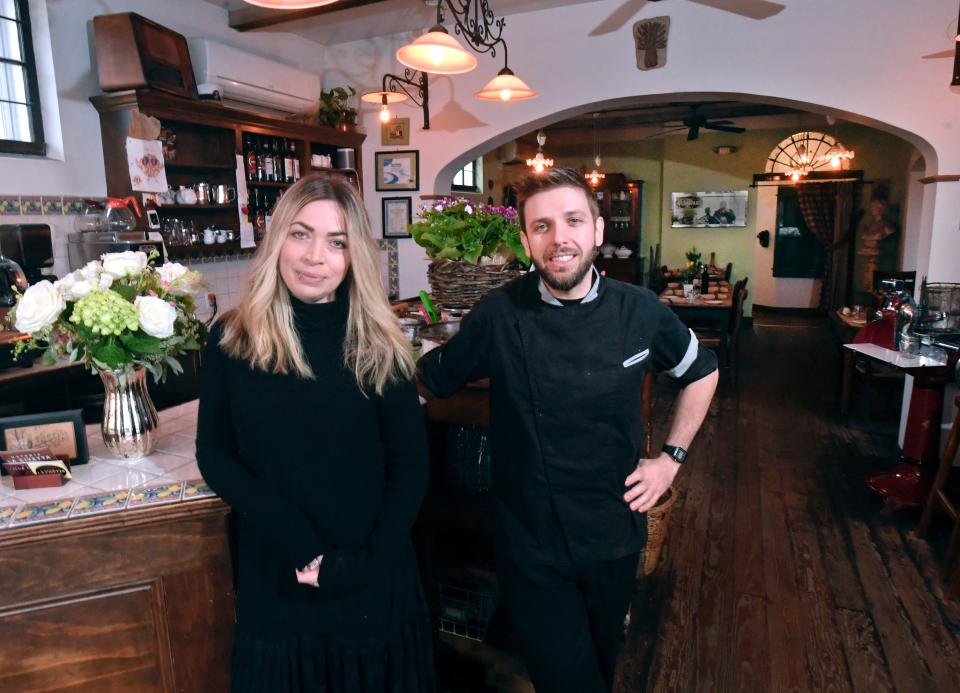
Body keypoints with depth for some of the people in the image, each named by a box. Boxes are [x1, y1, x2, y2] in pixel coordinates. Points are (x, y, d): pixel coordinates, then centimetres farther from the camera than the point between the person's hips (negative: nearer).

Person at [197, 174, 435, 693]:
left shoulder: (377, 345, -7)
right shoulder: (231, 340, -6)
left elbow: (410, 466, -5)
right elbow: (214, 455, -3)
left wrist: (366, 561, -13)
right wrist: (290, 533, -15)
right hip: (274, 579, 1)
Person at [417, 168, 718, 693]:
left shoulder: (640, 312, -8)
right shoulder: (497, 317, -14)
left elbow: (701, 373, 9)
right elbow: (429, 382, 0)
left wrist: (672, 457, 4)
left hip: (614, 535, 3)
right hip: (531, 545, -3)